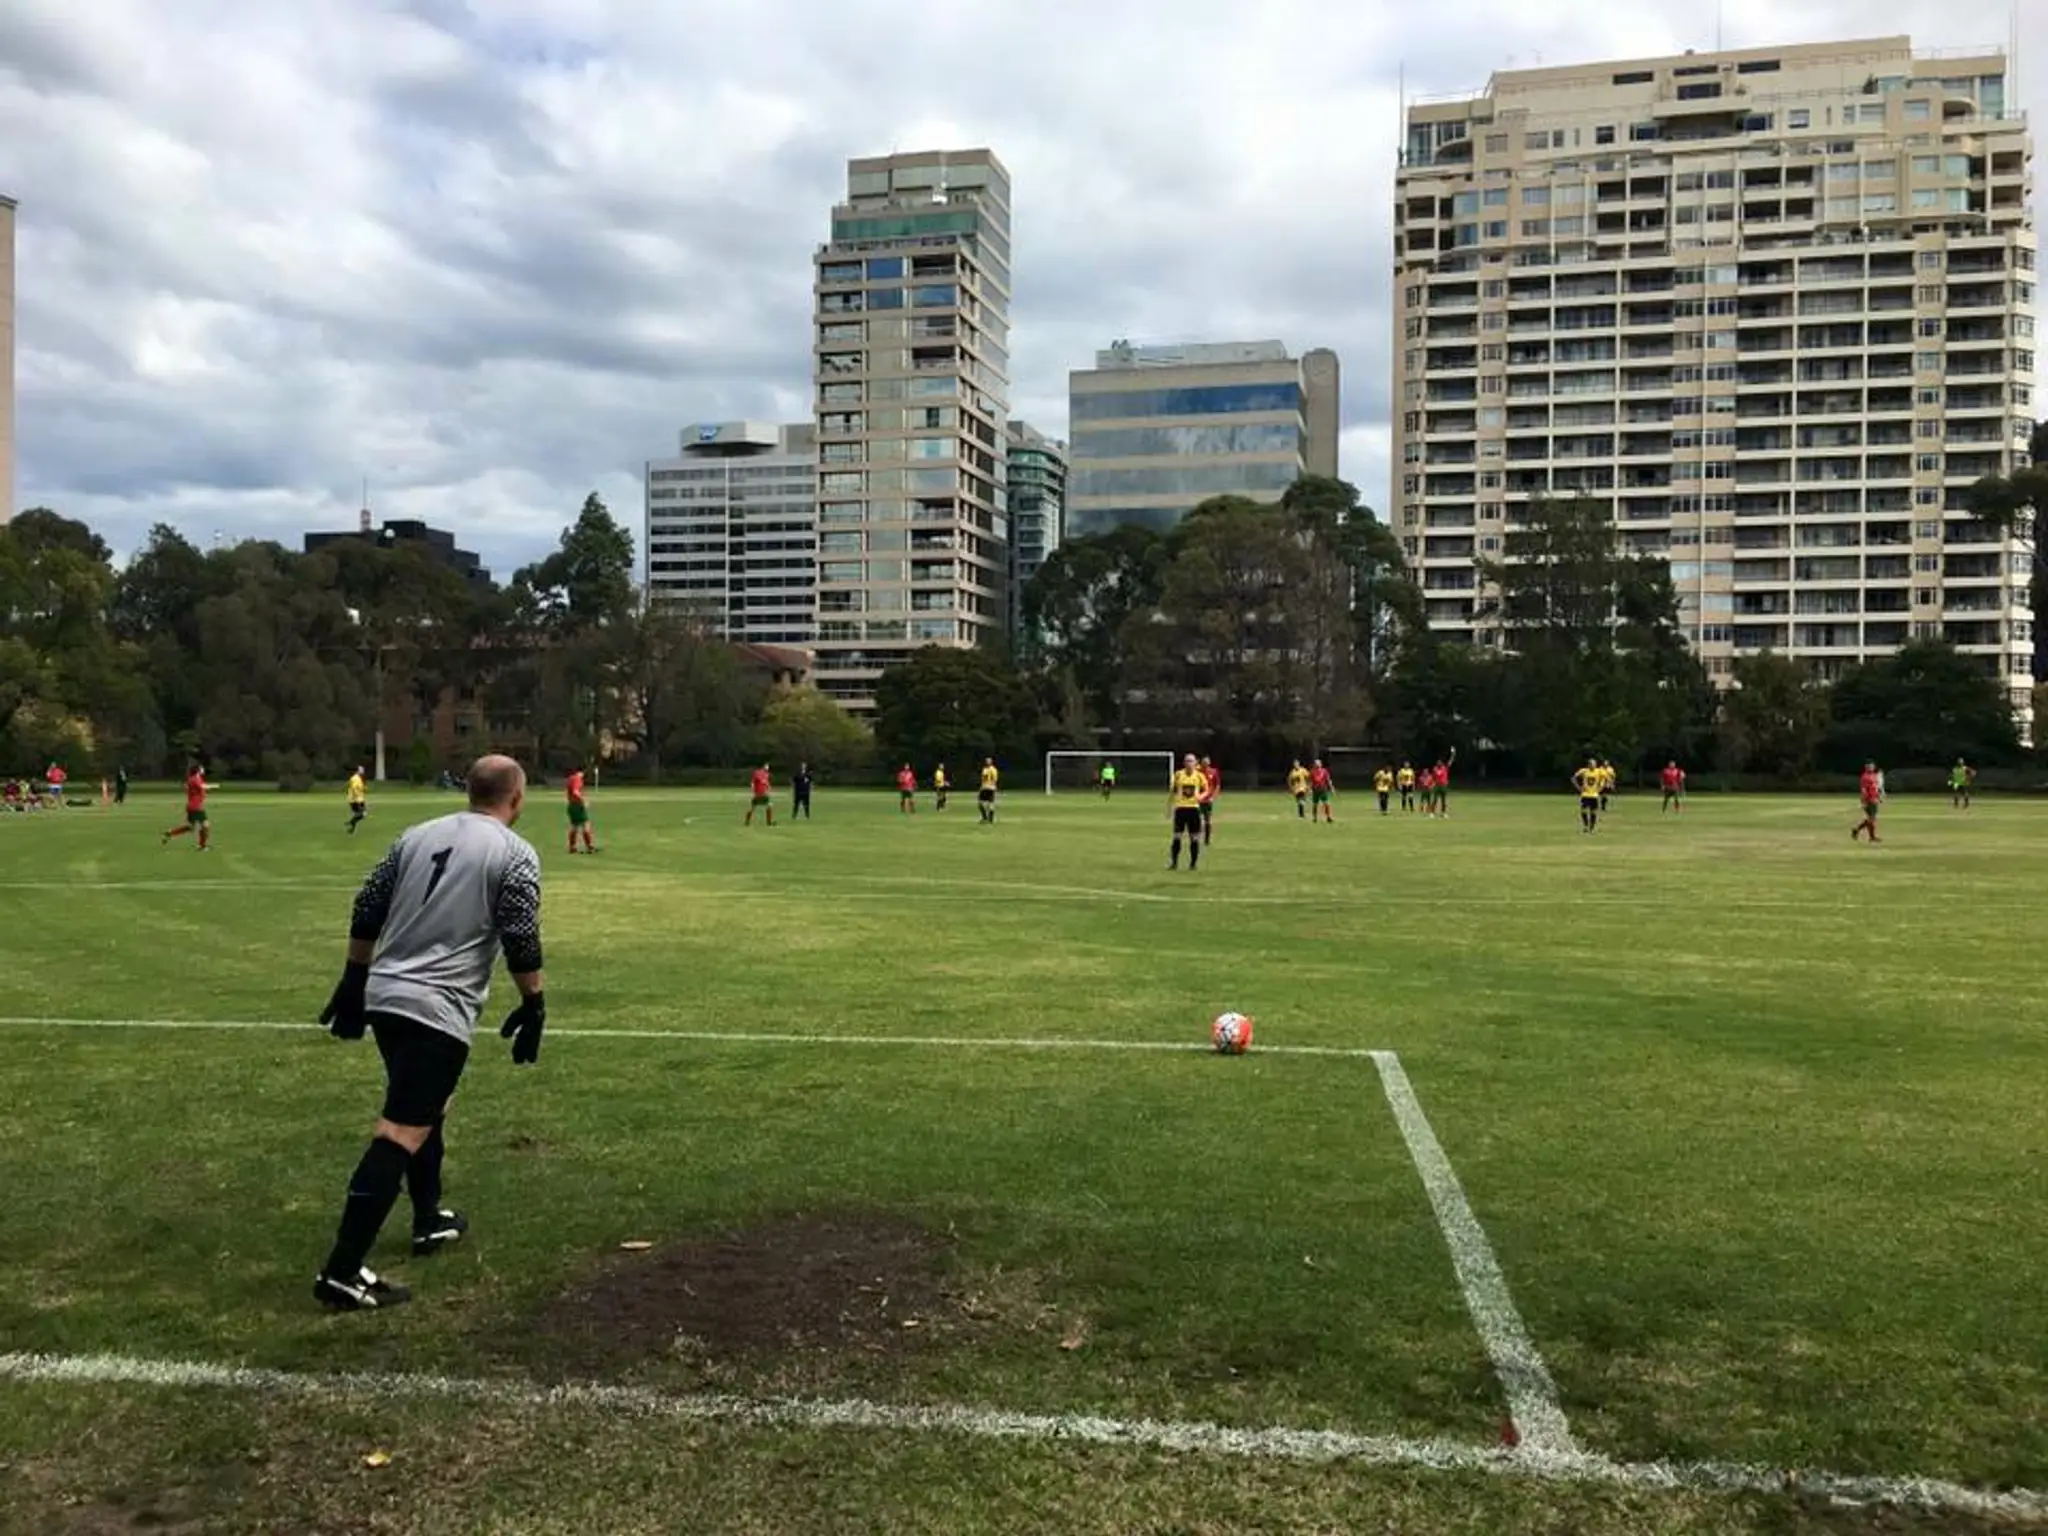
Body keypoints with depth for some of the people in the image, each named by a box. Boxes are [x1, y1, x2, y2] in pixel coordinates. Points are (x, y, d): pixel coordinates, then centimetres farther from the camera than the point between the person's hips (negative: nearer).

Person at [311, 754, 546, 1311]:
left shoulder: (418, 834, 13)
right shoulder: (515, 853, -5)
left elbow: (366, 912, 14)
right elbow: (522, 942, -10)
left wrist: (354, 982, 23)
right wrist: (534, 1005, 1)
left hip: (384, 995, 8)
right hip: (439, 1008, -8)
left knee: (426, 1106, 27)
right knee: (401, 1132, -8)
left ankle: (430, 1220, 39)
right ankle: (342, 1273, -11)